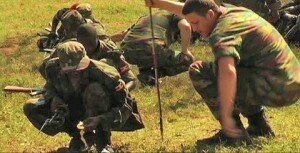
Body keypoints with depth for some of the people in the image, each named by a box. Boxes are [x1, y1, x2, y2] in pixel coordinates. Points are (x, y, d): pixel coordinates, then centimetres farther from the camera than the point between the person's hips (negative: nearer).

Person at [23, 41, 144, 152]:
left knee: (95, 89, -37)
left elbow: (125, 107, -27)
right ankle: (76, 137, -1)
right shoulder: (53, 68, -22)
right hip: (71, 110, 4)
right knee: (30, 108, -15)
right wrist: (57, 104, -22)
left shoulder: (102, 72, -33)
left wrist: (100, 120, -42)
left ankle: (103, 143, -22)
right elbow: (51, 89, 1)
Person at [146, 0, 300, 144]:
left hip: (274, 89, -9)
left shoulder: (221, 32, -17)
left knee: (198, 71, -7)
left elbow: (228, 73, -34)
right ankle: (260, 126, 23)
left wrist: (226, 116, -32)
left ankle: (233, 133, -6)